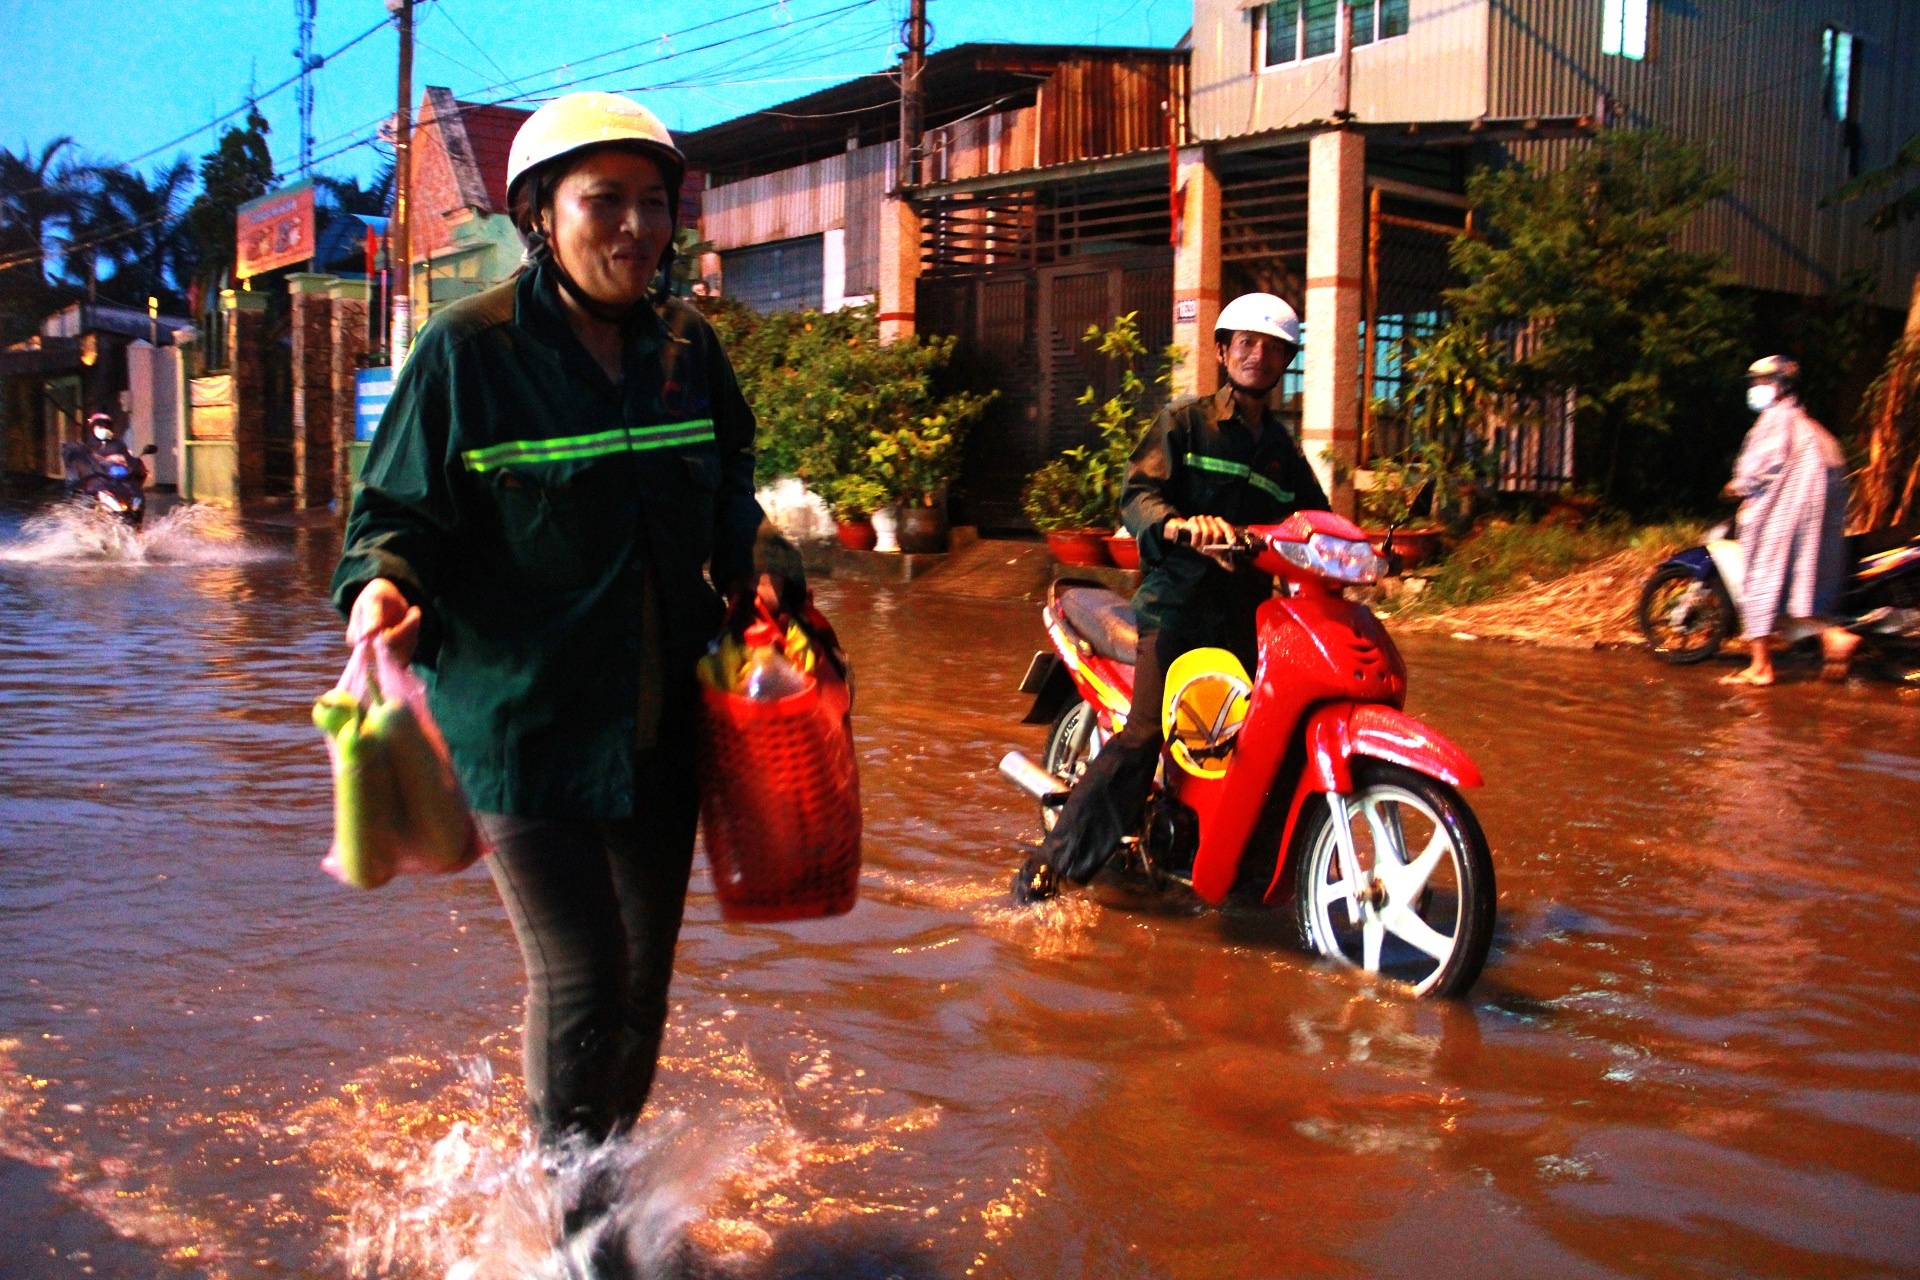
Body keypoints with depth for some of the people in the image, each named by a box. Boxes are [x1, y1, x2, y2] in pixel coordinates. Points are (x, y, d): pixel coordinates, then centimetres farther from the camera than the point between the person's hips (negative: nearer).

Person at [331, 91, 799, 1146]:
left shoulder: (688, 349, 5)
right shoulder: (469, 349, -10)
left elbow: (728, 497, 18)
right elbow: (400, 514, -7)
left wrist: (759, 568, 1)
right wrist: (386, 586, -27)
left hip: (660, 727, 6)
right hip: (522, 726, -5)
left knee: (643, 979, 16)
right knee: (579, 982, -7)